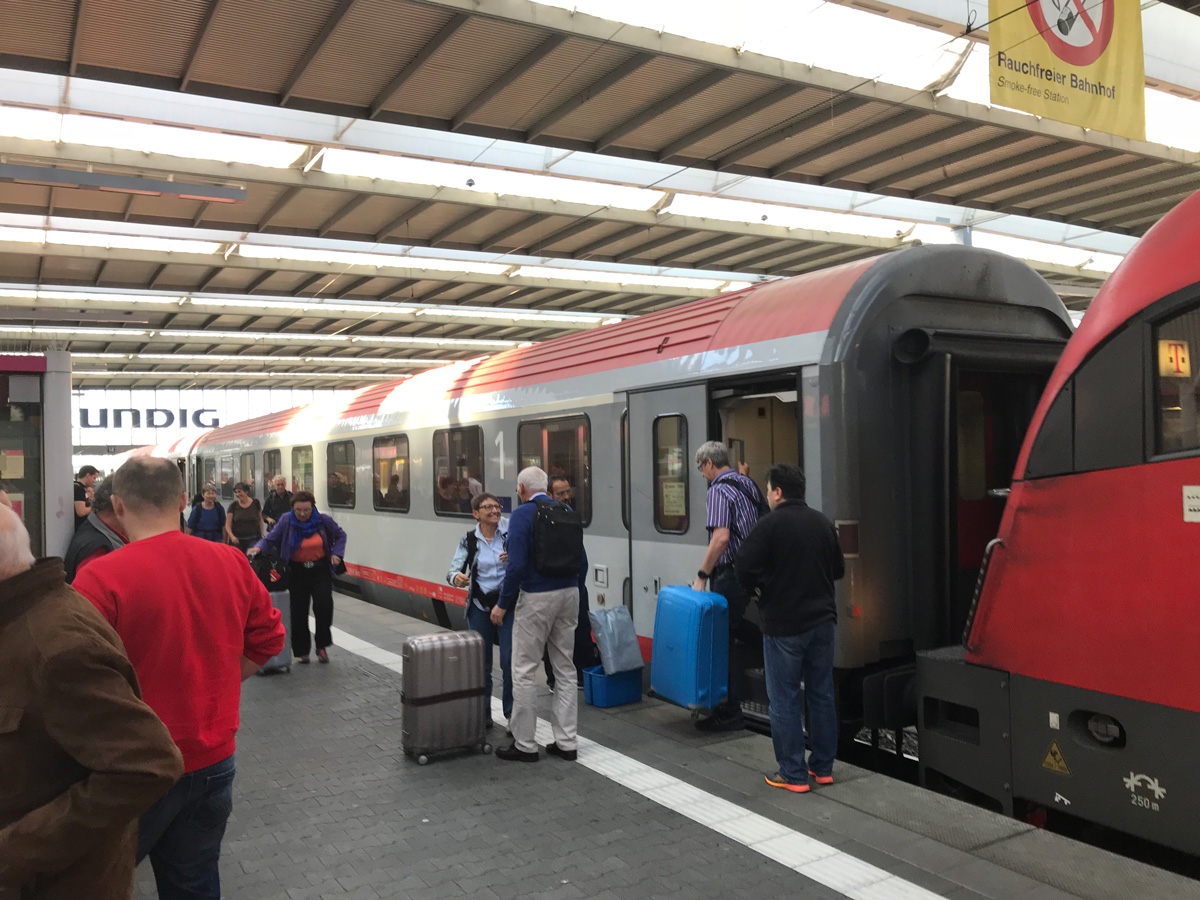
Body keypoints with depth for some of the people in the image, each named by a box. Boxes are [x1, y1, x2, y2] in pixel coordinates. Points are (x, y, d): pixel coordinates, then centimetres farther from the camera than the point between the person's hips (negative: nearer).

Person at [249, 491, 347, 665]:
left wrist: (336, 554, -4)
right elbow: (270, 540, -6)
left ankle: (322, 646, 5)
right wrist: (258, 548, -26)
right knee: (298, 612, 2)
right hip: (297, 571, 0)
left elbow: (340, 535, 8)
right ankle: (301, 651, 17)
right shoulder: (286, 521, -10)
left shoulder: (324, 520, -7)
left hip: (320, 570, 0)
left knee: (323, 605, -14)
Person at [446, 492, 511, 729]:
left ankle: (511, 711, 12)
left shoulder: (509, 534, -5)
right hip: (479, 606, 2)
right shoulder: (469, 540, 1)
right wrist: (456, 577, -26)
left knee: (510, 660, -6)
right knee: (481, 662, 9)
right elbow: (453, 571, -4)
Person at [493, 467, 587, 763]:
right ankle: (566, 742, 18)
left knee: (524, 671, 4)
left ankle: (524, 744, 11)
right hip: (568, 594, 7)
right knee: (565, 669, 12)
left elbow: (517, 564, -18)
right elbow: (582, 560, 10)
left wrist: (503, 604, -9)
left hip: (536, 598, -7)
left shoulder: (522, 514, -11)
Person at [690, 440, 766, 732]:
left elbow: (721, 538, -26)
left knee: (723, 641, -1)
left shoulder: (719, 491, -13)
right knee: (736, 639, 16)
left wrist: (701, 576, -21)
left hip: (729, 576, -9)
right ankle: (729, 706, 24)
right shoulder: (747, 484, 14)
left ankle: (730, 713, 5)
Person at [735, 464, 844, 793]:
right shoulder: (823, 523, 6)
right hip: (822, 620, 6)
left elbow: (743, 568, -17)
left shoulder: (770, 525, -14)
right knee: (821, 693, 14)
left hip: (784, 624, -6)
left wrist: (755, 589, 2)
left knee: (785, 699, 2)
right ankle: (823, 767, 23)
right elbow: (839, 568, 14)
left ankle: (792, 774, 7)